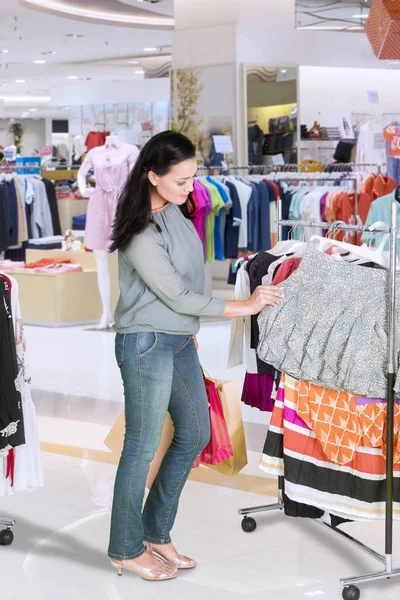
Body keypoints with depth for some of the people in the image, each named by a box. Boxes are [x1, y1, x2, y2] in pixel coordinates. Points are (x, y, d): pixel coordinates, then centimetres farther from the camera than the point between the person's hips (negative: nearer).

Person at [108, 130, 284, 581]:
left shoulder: (175, 211, 4)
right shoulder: (140, 235, -23)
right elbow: (178, 297, -19)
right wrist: (246, 307, -14)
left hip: (179, 341, 9)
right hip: (147, 345, -9)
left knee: (195, 434, 14)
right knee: (143, 447, 1)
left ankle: (156, 533, 27)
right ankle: (126, 550, 17)